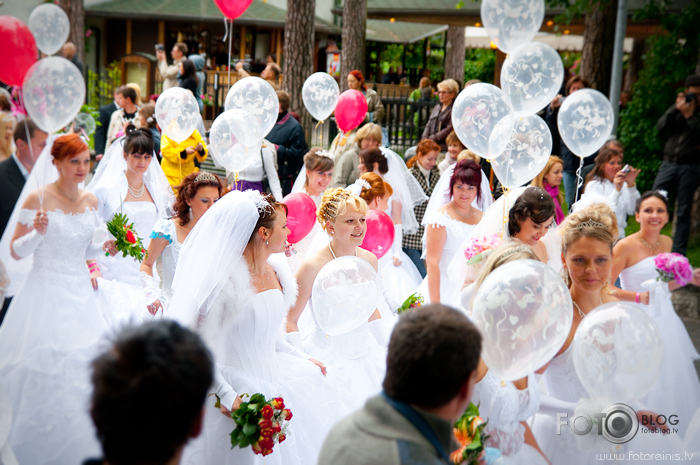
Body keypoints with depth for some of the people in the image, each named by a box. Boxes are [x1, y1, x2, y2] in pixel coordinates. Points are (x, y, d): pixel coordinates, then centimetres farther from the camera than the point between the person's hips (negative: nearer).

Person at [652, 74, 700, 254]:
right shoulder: (677, 109, 13)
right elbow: (661, 126, 1)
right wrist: (676, 108, -8)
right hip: (669, 163, 3)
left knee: (684, 211, 2)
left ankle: (678, 251, 8)